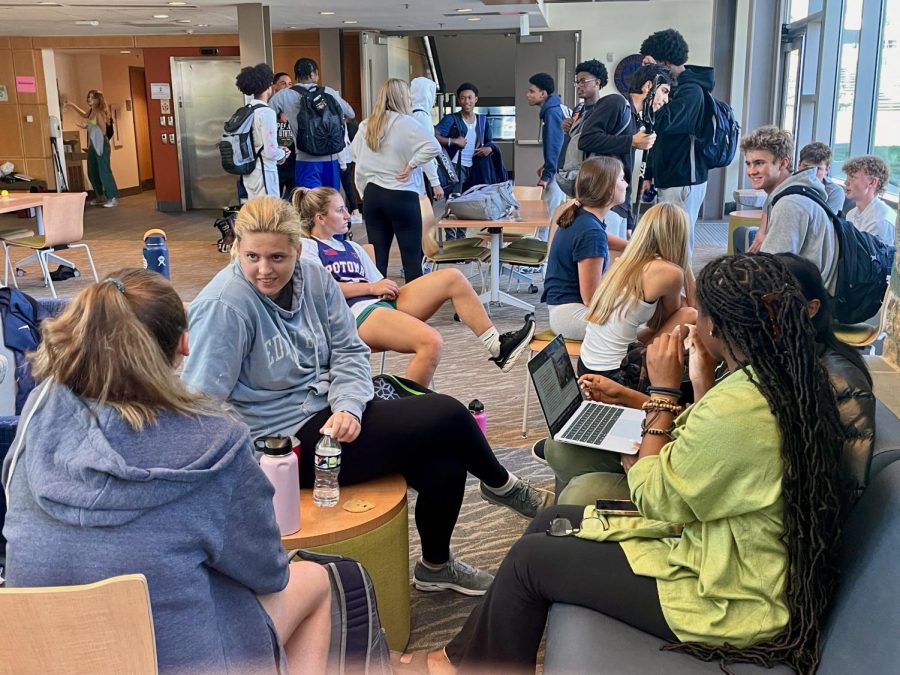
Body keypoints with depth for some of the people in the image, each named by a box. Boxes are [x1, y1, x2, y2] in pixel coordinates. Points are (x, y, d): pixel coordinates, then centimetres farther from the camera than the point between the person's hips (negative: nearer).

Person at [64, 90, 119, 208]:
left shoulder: (99, 112, -13)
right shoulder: (91, 111, 11)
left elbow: (103, 131, -16)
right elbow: (85, 115, 35)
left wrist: (88, 126, -17)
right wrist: (73, 106, 26)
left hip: (101, 144, -9)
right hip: (92, 144, 9)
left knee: (104, 171, -12)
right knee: (92, 173, 11)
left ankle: (113, 198, -10)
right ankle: (100, 197, 21)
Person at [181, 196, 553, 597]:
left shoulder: (313, 278, 1)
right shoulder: (223, 308, -20)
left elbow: (349, 351, 4)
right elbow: (200, 402, -21)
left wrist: (348, 406, -14)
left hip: (327, 414, 7)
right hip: (290, 445, -7)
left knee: (444, 464, -7)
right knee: (446, 415, -11)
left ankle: (436, 566, 23)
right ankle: (502, 486, 22)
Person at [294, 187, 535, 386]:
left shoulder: (351, 248, 29)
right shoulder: (306, 246, 6)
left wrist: (387, 288, -3)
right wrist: (371, 288, -5)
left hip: (385, 302, 8)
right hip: (357, 313, -8)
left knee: (453, 278, -8)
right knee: (431, 342, -32)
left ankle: (496, 347, -7)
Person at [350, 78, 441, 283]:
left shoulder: (366, 125, 8)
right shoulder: (405, 123, -9)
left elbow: (354, 154, 14)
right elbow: (433, 147, -20)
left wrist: (364, 192, 16)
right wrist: (411, 165, -8)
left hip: (372, 195, 6)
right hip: (401, 196, -6)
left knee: (378, 256, 8)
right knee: (412, 256, 0)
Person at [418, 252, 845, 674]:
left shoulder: (737, 406, -32)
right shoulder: (784, 379, -2)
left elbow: (654, 499, -19)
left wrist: (664, 391, -15)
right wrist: (702, 382, 4)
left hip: (725, 597, -9)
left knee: (530, 558, 1)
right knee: (551, 522, 15)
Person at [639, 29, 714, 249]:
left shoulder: (691, 90, -14)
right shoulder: (672, 87, 15)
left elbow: (662, 123, -29)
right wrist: (650, 174, 20)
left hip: (683, 182, -9)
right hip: (669, 179, 9)